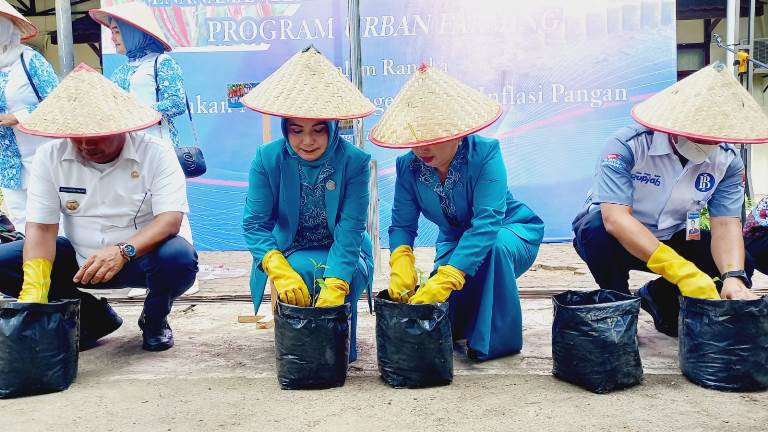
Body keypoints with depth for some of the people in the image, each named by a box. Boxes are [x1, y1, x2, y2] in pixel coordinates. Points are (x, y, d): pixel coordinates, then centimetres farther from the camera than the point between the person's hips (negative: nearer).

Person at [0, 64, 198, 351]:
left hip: (140, 256, -3)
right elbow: (41, 227, -11)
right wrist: (34, 289, -27)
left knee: (179, 257, -35)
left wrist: (123, 251, -41)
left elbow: (171, 219, -24)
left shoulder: (155, 153, -14)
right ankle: (95, 317, 3)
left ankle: (154, 319, 0)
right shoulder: (50, 157, -6)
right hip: (79, 262, 4)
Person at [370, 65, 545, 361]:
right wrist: (401, 261, -40)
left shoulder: (484, 153, -31)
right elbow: (402, 225, -16)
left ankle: (498, 336, -18)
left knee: (493, 245, -38)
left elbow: (487, 223, -40)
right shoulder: (408, 166, -16)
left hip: (510, 231, -3)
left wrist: (446, 279, -50)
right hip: (455, 240, 4)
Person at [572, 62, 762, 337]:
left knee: (736, 262, -18)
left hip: (672, 240, 5)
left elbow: (726, 224, -16)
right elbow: (615, 218, -39)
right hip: (617, 236, -4)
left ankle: (658, 298, 9)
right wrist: (682, 271, -48)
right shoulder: (627, 146, -29)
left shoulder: (727, 160, -12)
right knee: (595, 224, -38)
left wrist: (733, 277, -38)